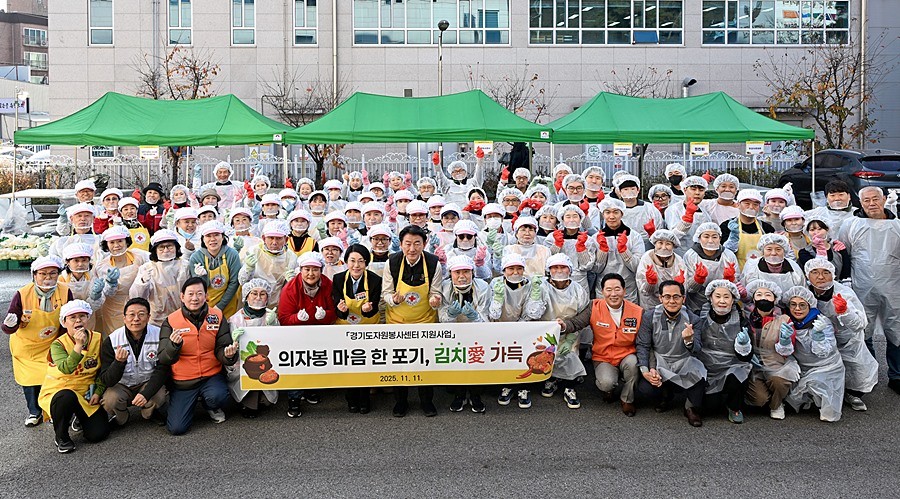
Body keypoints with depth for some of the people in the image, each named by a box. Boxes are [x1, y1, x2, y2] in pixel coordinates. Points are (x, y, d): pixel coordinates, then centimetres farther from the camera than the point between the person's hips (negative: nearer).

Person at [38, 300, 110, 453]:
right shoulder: (58, 344, -13)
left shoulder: (98, 339, -3)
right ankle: (61, 437, -10)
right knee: (67, 397, -40)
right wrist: (78, 345, -38)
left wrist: (98, 392, -3)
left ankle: (78, 418, 24)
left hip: (87, 394, 3)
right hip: (58, 391, -2)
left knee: (98, 434, -13)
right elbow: (66, 368, -32)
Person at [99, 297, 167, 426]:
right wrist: (119, 362, -38)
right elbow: (106, 381, -17)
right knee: (110, 400, -30)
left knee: (158, 397, -30)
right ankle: (121, 418, 6)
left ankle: (148, 413, 7)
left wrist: (146, 393, -30)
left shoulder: (159, 335, -15)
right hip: (122, 386, 0)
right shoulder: (111, 341, -15)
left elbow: (162, 370, -14)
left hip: (149, 383, 0)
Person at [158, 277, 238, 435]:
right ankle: (194, 400, 23)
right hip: (182, 382, 0)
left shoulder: (217, 317, -2)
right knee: (176, 428, -9)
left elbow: (221, 350, -2)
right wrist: (174, 344, -31)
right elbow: (164, 360, -9)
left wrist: (228, 354, -27)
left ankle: (211, 407, 7)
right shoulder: (171, 321, -6)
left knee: (217, 397, -32)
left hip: (212, 375, 0)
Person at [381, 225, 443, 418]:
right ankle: (400, 401, 32)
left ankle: (427, 401, 30)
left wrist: (435, 300, -29)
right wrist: (394, 299, -28)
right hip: (397, 321, 1)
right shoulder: (392, 262, -16)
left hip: (425, 320, 0)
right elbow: (386, 293, -6)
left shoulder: (434, 264, -16)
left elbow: (435, 293, -6)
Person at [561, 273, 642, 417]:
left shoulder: (637, 312, -7)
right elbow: (576, 322, -11)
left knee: (632, 363, -33)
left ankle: (627, 400, -4)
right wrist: (564, 325, -34)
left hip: (627, 356, 1)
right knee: (607, 383, -29)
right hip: (603, 359, -1)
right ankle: (608, 390, 14)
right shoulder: (594, 308, -7)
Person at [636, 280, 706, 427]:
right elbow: (643, 346, -4)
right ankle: (666, 396, 14)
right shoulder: (650, 316, -7)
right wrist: (645, 371, -18)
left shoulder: (692, 319, -6)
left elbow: (696, 351, -11)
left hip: (684, 364, 0)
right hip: (659, 364, 0)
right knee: (644, 387, -27)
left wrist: (688, 340, -35)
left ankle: (692, 408, 3)